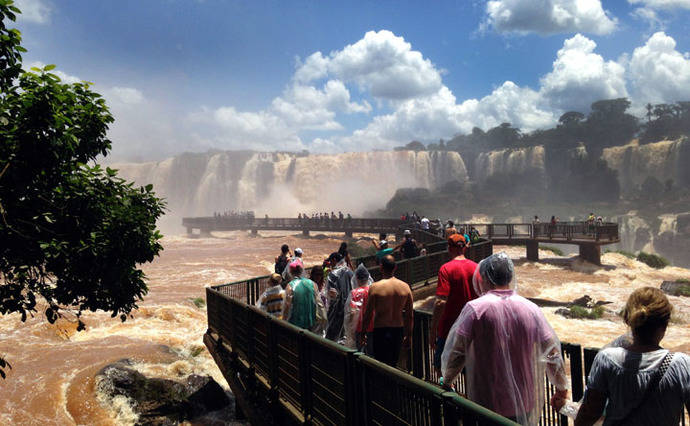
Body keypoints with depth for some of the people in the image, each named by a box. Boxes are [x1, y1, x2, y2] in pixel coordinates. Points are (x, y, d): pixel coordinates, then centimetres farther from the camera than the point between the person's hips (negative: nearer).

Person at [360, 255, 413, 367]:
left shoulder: (375, 287, -12)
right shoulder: (405, 287, -2)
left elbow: (368, 314, -8)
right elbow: (410, 316, 4)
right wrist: (408, 335, 15)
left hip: (381, 331, -4)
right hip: (398, 331, 4)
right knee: (393, 364, 19)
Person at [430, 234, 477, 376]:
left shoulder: (446, 268, -15)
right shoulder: (476, 267, 1)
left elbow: (441, 302, -21)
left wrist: (432, 330, -16)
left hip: (449, 327, -5)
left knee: (441, 367, 9)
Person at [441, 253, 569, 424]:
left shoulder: (475, 309, -14)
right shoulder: (532, 309, -4)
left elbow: (455, 352, -12)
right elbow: (553, 353, 2)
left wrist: (446, 381, 6)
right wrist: (561, 389, 16)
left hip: (487, 403, -3)